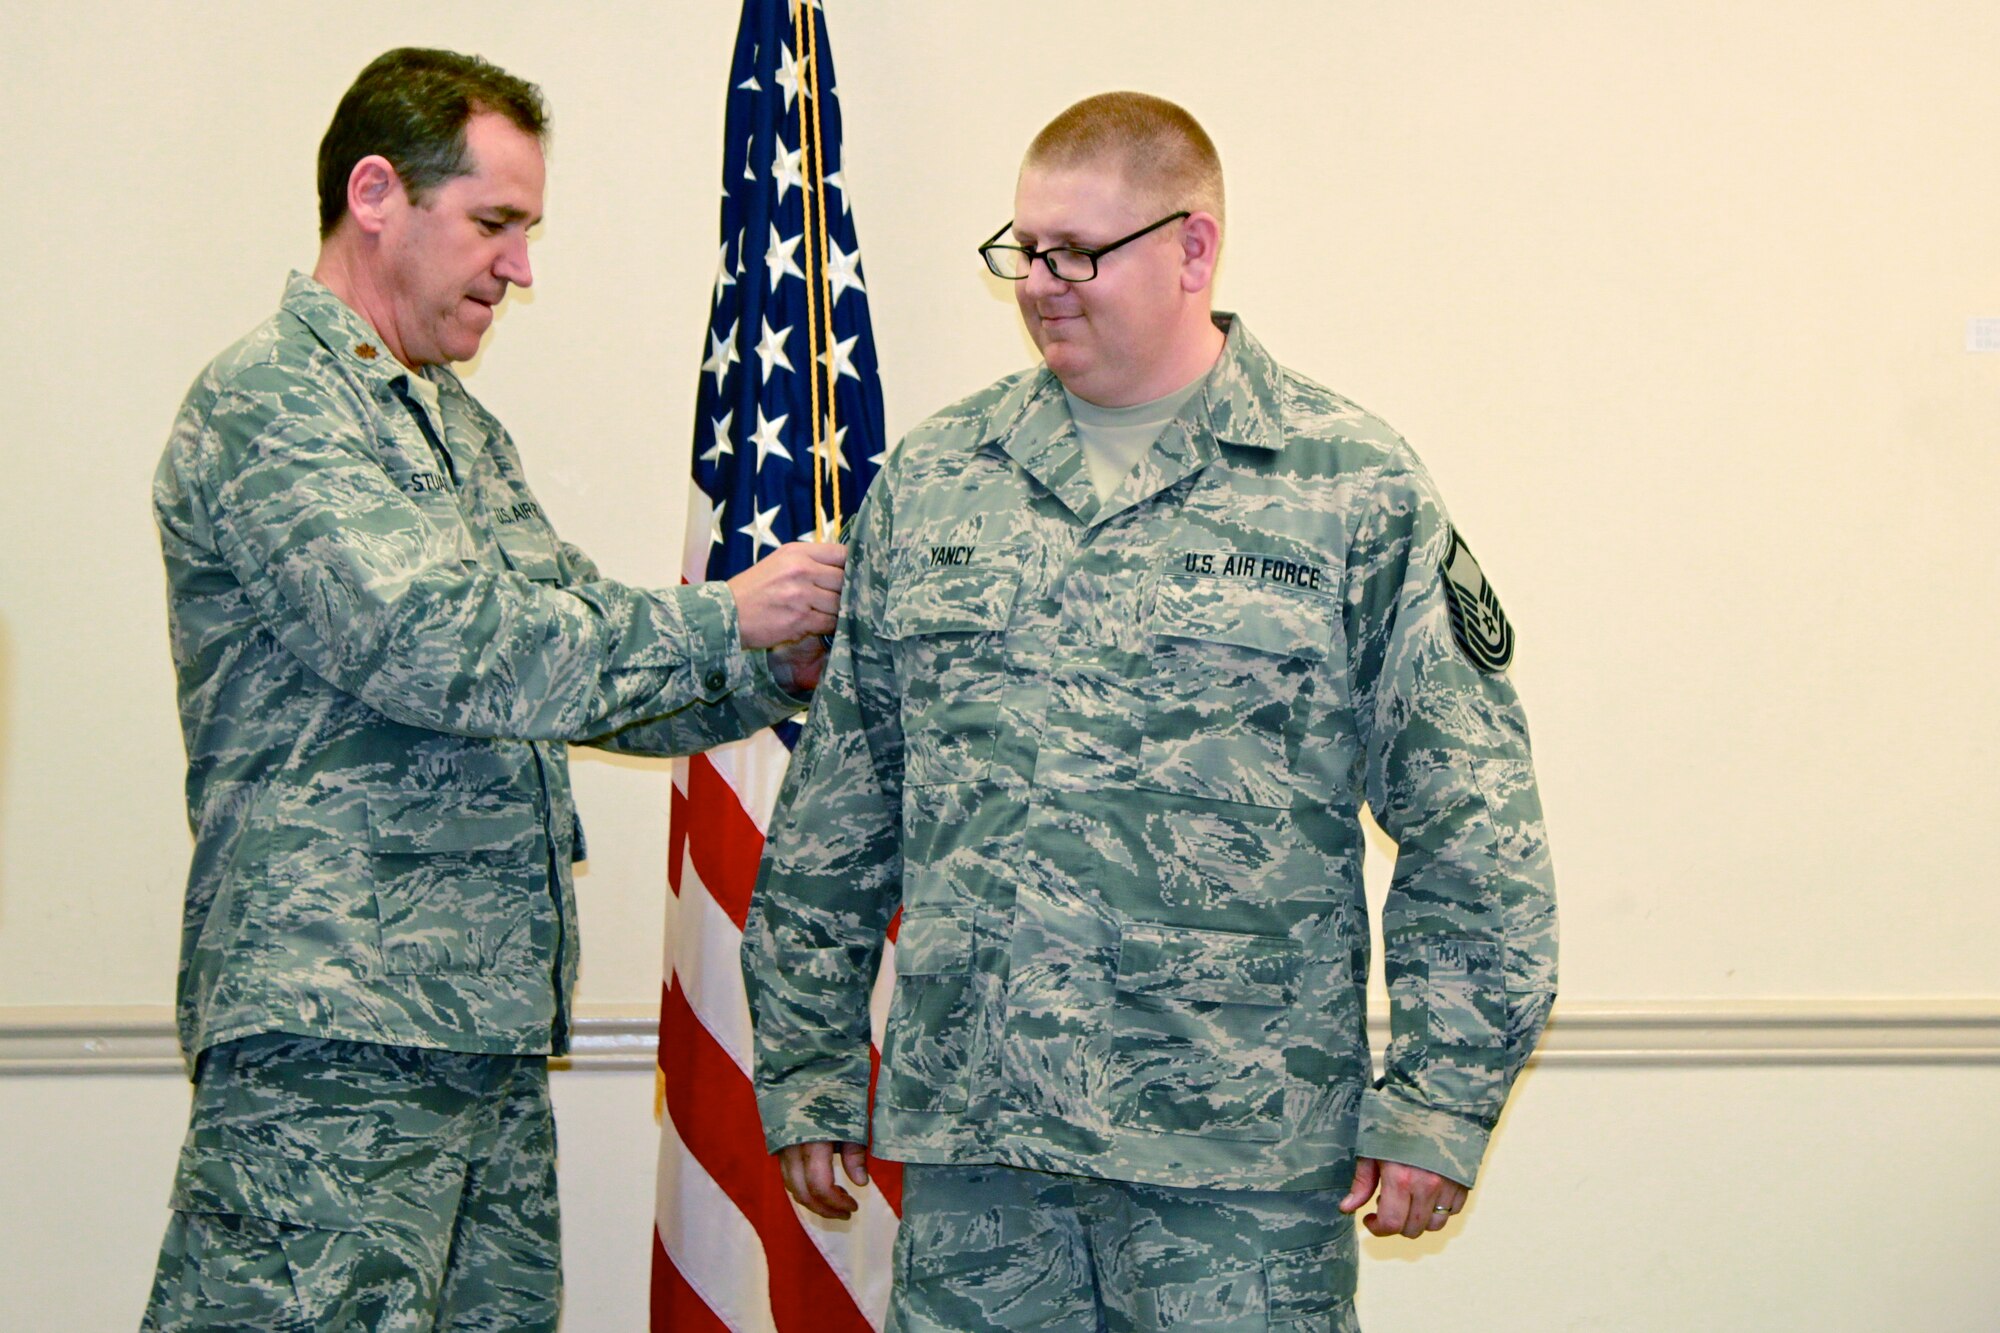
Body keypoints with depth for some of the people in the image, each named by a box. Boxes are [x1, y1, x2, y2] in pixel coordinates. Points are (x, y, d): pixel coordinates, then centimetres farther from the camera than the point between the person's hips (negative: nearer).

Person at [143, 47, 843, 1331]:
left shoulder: (457, 423, 22)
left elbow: (573, 666, 23)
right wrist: (722, 620, -13)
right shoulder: (268, 402, -7)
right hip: (331, 1032, -9)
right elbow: (426, 647, -18)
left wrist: (776, 670, 5)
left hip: (493, 1024, 9)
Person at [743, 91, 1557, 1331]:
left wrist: (1436, 1100, -6)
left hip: (1243, 1155, -3)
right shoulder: (933, 478, 11)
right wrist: (808, 1069, 12)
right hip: (969, 1141, 3)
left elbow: (1472, 836, -2)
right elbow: (835, 813, 15)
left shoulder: (1353, 487, 0)